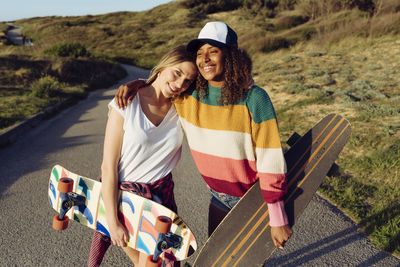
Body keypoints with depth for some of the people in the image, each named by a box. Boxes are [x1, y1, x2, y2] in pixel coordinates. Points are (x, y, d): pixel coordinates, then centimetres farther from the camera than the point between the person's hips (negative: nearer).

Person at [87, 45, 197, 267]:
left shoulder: (181, 108, -1)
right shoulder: (126, 105, -14)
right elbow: (108, 167, -14)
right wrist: (112, 222, -15)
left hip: (162, 196, 3)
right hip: (122, 194, -3)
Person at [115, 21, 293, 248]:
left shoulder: (254, 98, -22)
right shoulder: (188, 95, -8)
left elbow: (271, 162, -20)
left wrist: (278, 220, -16)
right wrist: (137, 83, -9)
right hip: (220, 198, 5)